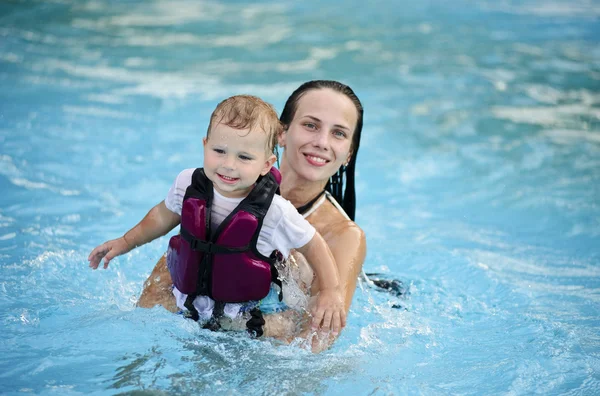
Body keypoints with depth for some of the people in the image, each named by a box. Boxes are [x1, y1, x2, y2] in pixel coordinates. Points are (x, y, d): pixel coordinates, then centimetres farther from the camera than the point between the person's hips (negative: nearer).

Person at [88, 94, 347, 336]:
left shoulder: (275, 212, -23)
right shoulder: (188, 185, -11)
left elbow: (313, 245, -7)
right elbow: (165, 215, 12)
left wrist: (331, 292, -15)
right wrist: (126, 242, 12)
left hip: (251, 321, -3)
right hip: (189, 307, 4)